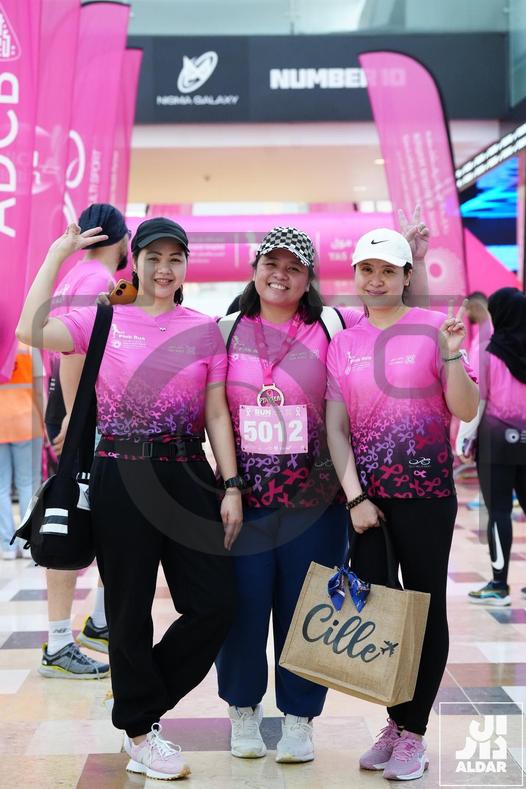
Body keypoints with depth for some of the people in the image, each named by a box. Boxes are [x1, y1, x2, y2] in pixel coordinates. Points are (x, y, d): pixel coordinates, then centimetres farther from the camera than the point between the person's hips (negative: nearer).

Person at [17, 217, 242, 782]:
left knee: (215, 605, 2)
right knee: (130, 611, 8)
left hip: (187, 476, 2)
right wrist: (58, 253, -6)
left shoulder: (203, 329, 6)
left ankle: (142, 704, 26)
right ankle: (141, 734, 27)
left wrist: (231, 488, -3)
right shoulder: (104, 320, 3)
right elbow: (31, 331, -13)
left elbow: (217, 414, 4)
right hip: (120, 479, -2)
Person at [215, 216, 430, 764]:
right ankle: (243, 710, 29)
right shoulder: (226, 330, 5)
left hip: (314, 500, 0)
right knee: (241, 608, 7)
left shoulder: (332, 327, 2)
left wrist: (413, 259, -5)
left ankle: (298, 717, 25)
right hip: (242, 498, 1)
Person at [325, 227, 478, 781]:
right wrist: (355, 497, -5)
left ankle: (412, 734, 17)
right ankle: (395, 721, 25)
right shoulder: (342, 344, 6)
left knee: (425, 609, 4)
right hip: (365, 497, 3)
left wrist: (452, 356, -21)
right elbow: (335, 427, 3)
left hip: (426, 494, -3)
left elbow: (466, 411, -6)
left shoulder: (431, 328, -3)